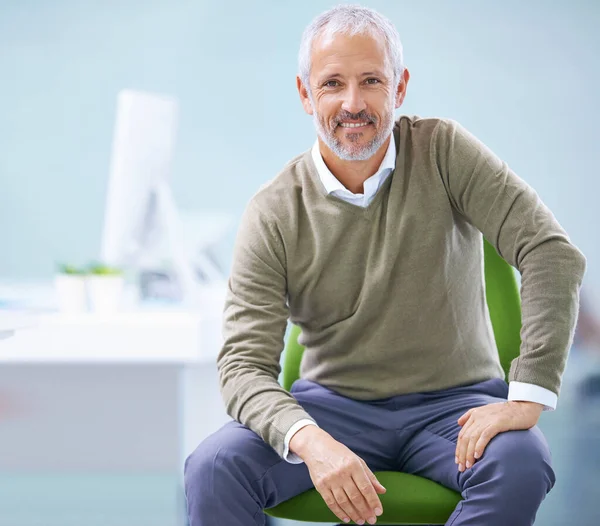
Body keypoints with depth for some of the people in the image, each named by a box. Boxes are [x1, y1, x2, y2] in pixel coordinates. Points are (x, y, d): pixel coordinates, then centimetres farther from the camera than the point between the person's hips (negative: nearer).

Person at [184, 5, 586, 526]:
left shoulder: (443, 152, -7)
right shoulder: (273, 214, -6)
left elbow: (553, 254, -15)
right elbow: (244, 364, -12)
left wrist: (527, 398, -26)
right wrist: (310, 442, -33)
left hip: (454, 402, 0)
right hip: (333, 405, 1)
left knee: (520, 464, -33)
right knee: (214, 469, -25)